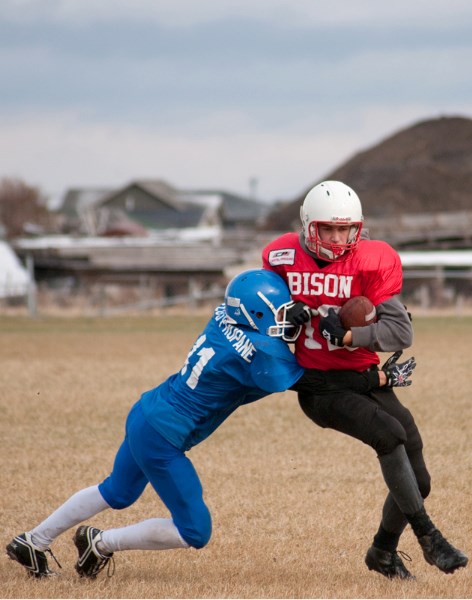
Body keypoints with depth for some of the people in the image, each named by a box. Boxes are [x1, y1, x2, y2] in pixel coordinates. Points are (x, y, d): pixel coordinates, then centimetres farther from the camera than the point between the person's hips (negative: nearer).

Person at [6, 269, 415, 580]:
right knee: (194, 532, 2)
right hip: (162, 438, -9)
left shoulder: (226, 318, -2)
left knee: (117, 494, 31)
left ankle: (32, 543, 39)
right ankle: (101, 545, 11)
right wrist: (384, 378, -12)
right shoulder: (259, 353, -24)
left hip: (144, 415, 9)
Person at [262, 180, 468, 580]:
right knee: (390, 434, -28)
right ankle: (428, 536, -20)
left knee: (417, 481, 4)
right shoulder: (282, 257, -7)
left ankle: (383, 553, 30)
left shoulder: (373, 262, -11)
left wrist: (349, 335, -31)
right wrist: (287, 315, -11)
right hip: (318, 385, -3)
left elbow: (401, 333, -16)